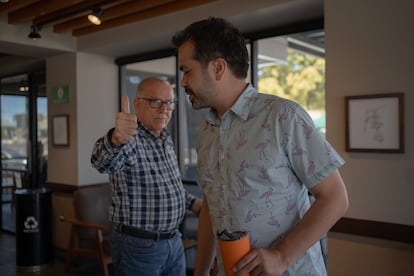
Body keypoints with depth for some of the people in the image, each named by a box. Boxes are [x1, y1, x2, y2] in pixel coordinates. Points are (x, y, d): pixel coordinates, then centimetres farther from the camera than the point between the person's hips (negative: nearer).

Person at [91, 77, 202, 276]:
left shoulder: (166, 140, 7)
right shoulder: (129, 140, -17)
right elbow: (104, 161, -39)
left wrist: (191, 202, 7)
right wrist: (116, 140, -58)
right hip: (138, 246, -7)